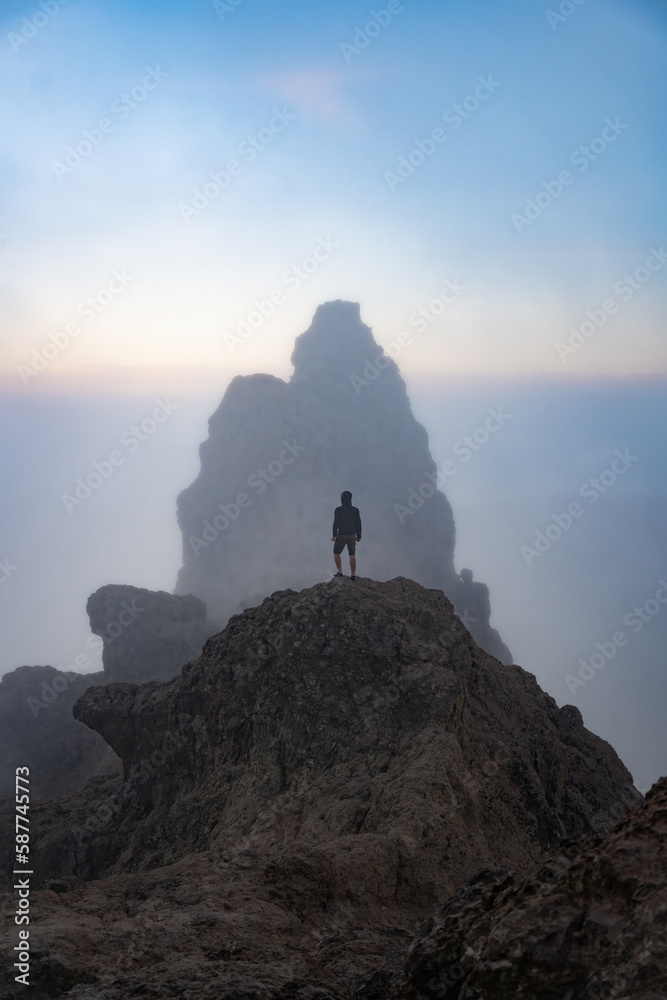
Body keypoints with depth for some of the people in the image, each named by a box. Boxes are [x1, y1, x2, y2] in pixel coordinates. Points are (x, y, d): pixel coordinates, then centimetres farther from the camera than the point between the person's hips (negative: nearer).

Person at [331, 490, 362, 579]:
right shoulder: (355, 510, -4)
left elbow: (336, 523, -16)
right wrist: (359, 536, 10)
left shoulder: (338, 510, -13)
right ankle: (353, 575, 8)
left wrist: (334, 535, -6)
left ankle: (339, 572, 16)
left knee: (336, 553, 17)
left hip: (341, 535, -3)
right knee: (352, 555, 9)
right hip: (352, 535, 3)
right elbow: (358, 524, -1)